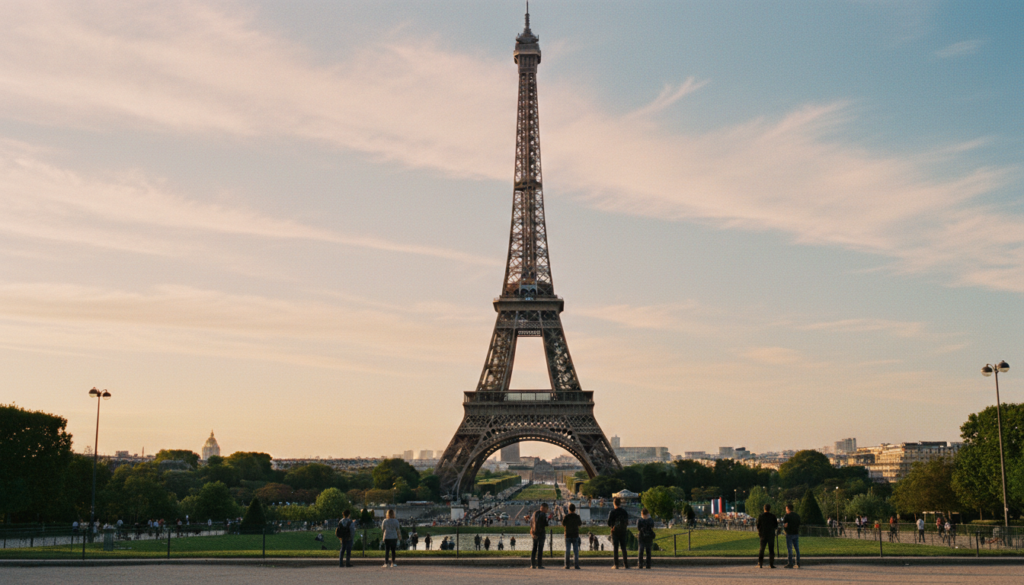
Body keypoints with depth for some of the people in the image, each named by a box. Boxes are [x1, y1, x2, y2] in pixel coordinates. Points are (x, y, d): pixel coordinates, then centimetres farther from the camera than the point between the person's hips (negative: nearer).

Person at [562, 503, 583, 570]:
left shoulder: (566, 516, -10)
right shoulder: (577, 516, -5)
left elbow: (563, 524, 2)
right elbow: (579, 524, 10)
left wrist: (563, 518, 18)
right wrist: (581, 521, 30)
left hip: (568, 535, -1)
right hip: (575, 535, 1)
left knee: (567, 550, 3)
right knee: (576, 550, 4)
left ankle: (567, 565, 0)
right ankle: (576, 565, 1)